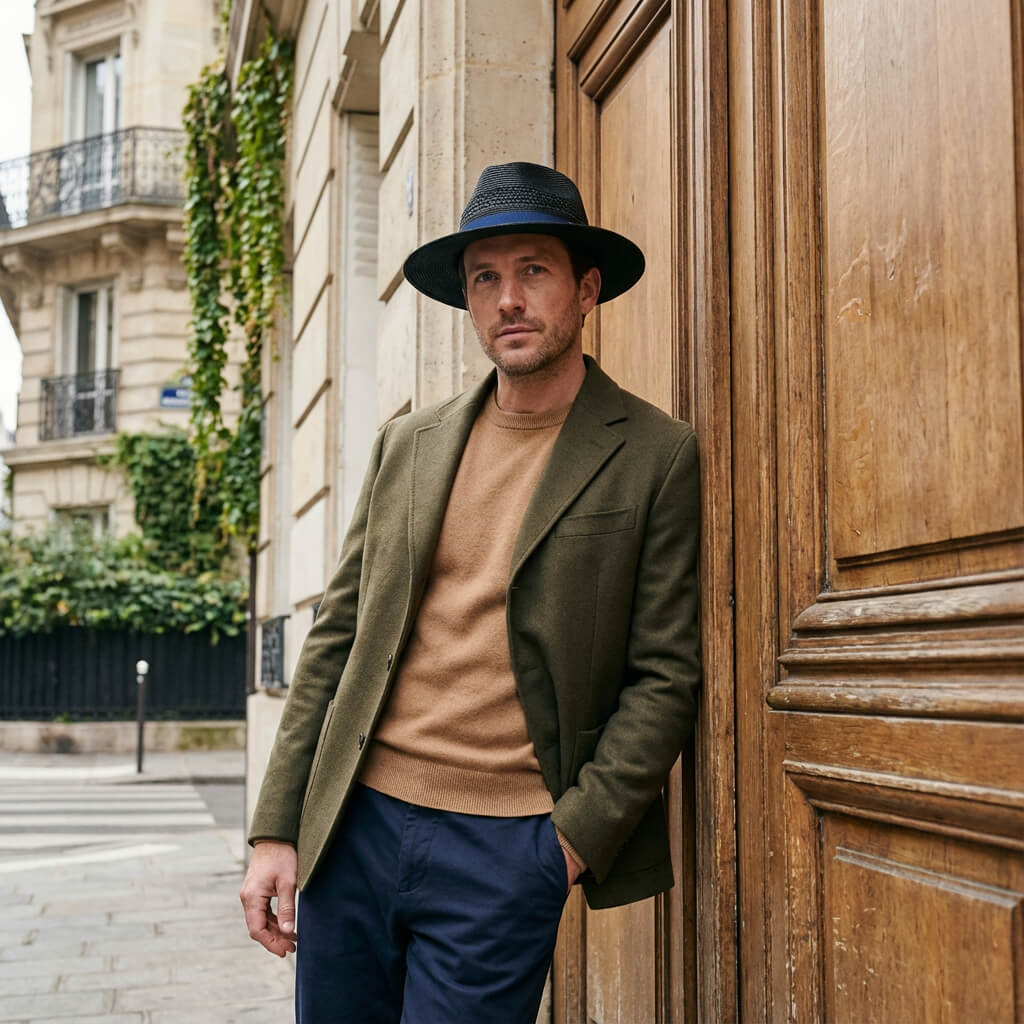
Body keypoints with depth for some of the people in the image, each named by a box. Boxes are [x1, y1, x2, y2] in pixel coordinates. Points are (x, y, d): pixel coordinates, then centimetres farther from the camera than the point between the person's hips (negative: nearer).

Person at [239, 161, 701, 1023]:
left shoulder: (656, 457, -4)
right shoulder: (408, 444, 8)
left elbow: (665, 676, -5)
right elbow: (337, 636, 9)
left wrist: (574, 838, -10)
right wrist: (276, 829, 5)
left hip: (505, 850, -4)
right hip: (354, 822, 4)